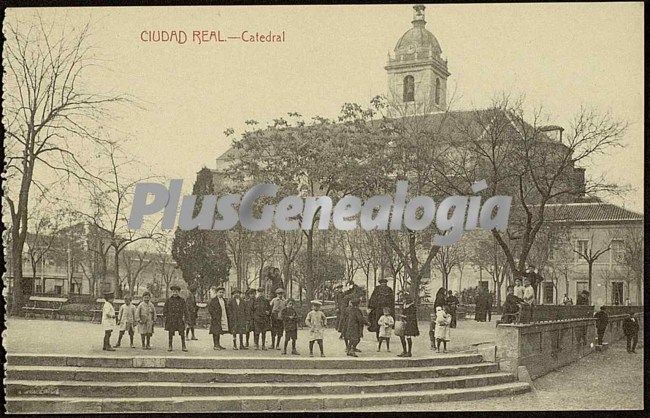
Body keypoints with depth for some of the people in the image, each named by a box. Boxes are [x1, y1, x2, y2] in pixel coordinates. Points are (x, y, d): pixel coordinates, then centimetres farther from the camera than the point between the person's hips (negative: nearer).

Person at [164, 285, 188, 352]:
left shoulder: (181, 300, 4)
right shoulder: (168, 300, 5)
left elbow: (185, 310, 6)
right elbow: (165, 309, 9)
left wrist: (185, 318, -2)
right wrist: (165, 317, 1)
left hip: (179, 319, 0)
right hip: (171, 320, 0)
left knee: (182, 333, -3)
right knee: (170, 333, 5)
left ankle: (183, 346, 4)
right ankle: (170, 346, 14)